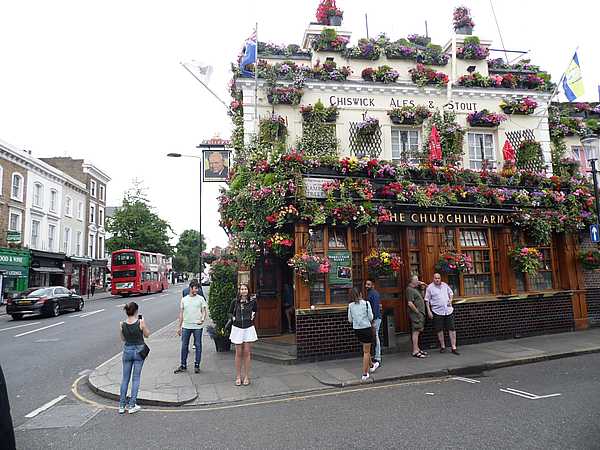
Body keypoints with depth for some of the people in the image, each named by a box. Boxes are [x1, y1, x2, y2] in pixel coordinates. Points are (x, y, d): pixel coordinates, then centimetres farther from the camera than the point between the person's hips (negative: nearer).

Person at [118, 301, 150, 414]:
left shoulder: (122, 324, -7)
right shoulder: (140, 322, -15)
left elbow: (123, 339, 7)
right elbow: (147, 335, -1)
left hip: (127, 351, 2)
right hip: (139, 350, -2)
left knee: (125, 378, 14)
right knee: (136, 378, 8)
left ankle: (121, 406, 18)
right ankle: (132, 406, 11)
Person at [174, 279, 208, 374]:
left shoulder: (200, 299, 1)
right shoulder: (184, 299, 7)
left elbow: (205, 310, 1)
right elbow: (181, 313, 11)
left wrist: (203, 319, -18)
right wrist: (179, 327, 10)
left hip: (197, 326, -2)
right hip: (186, 326, 2)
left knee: (198, 345, 4)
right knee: (184, 346, 8)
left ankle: (197, 365, 16)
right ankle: (183, 365, 21)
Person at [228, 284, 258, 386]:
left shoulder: (252, 301, -1)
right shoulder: (235, 301, -3)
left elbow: (255, 311, 17)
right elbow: (230, 312, 12)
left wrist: (253, 316, 1)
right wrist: (233, 317, -4)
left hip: (249, 328, 0)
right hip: (237, 328, 0)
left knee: (246, 353, 3)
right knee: (239, 353, 4)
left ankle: (246, 377, 12)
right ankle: (238, 377, 14)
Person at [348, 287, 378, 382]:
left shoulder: (350, 305, -2)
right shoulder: (366, 303, -11)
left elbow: (350, 320, 2)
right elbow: (370, 317, -11)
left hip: (356, 329, 4)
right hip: (366, 328, -4)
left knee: (366, 349, 25)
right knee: (366, 351, 6)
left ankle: (371, 366, 43)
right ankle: (365, 374, 7)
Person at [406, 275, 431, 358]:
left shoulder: (416, 288, 15)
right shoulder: (410, 289, -14)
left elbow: (423, 286, 34)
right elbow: (410, 303, -21)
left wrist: (421, 284, 14)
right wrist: (417, 312, -16)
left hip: (420, 313, 10)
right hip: (416, 314, -10)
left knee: (417, 332, 14)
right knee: (416, 331, -8)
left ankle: (417, 348, 22)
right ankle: (415, 351, -5)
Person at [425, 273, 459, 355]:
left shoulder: (445, 285, 8)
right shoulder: (430, 287, -4)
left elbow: (451, 293, 23)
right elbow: (427, 300, -2)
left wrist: (450, 300, 2)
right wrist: (429, 311, -6)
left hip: (449, 310, 3)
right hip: (437, 311, -3)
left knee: (452, 329, 1)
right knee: (439, 330, 5)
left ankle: (454, 348, 6)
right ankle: (442, 346, 21)